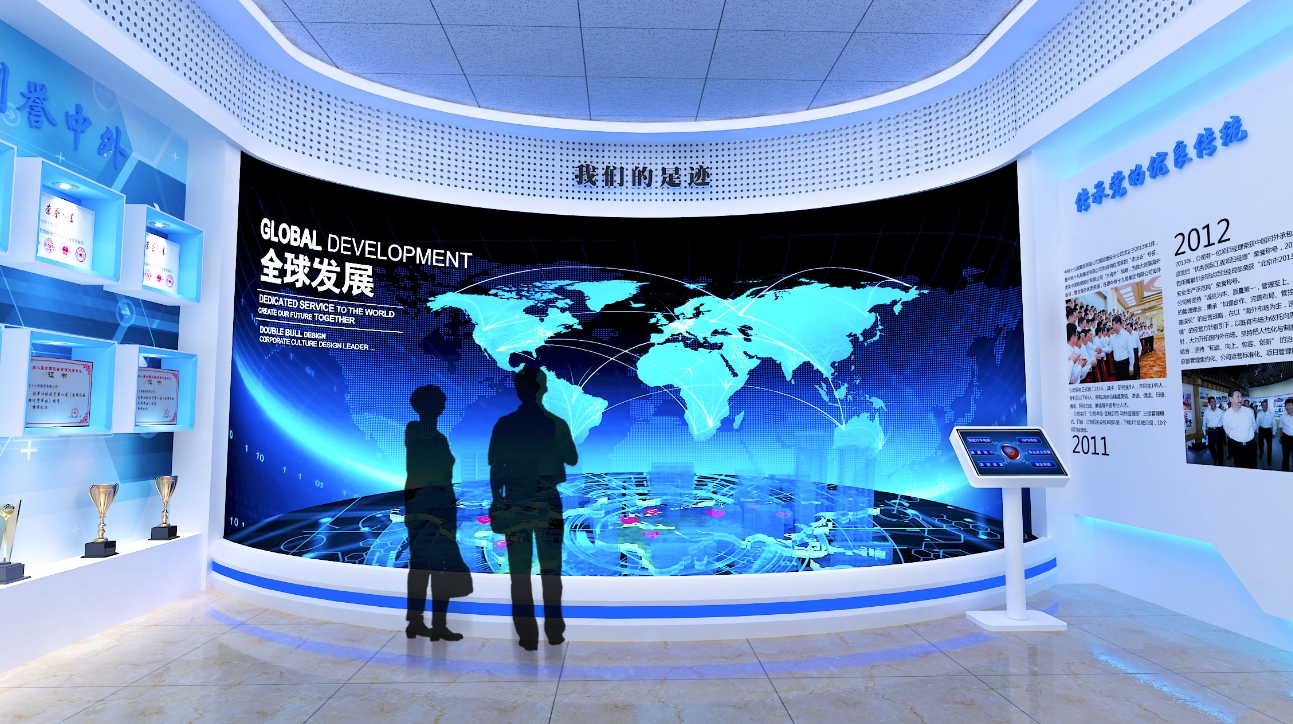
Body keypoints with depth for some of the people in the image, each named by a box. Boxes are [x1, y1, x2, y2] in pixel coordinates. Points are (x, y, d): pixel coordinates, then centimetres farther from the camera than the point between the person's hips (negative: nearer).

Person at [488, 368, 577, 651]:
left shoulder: (504, 425, -3)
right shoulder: (556, 424, -5)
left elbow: (495, 469, -2)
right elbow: (572, 459, 8)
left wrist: (497, 501, 8)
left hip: (514, 505, 0)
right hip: (548, 505, 0)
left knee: (519, 572, 6)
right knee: (551, 569, 10)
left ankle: (527, 635, 11)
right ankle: (554, 631, 17)